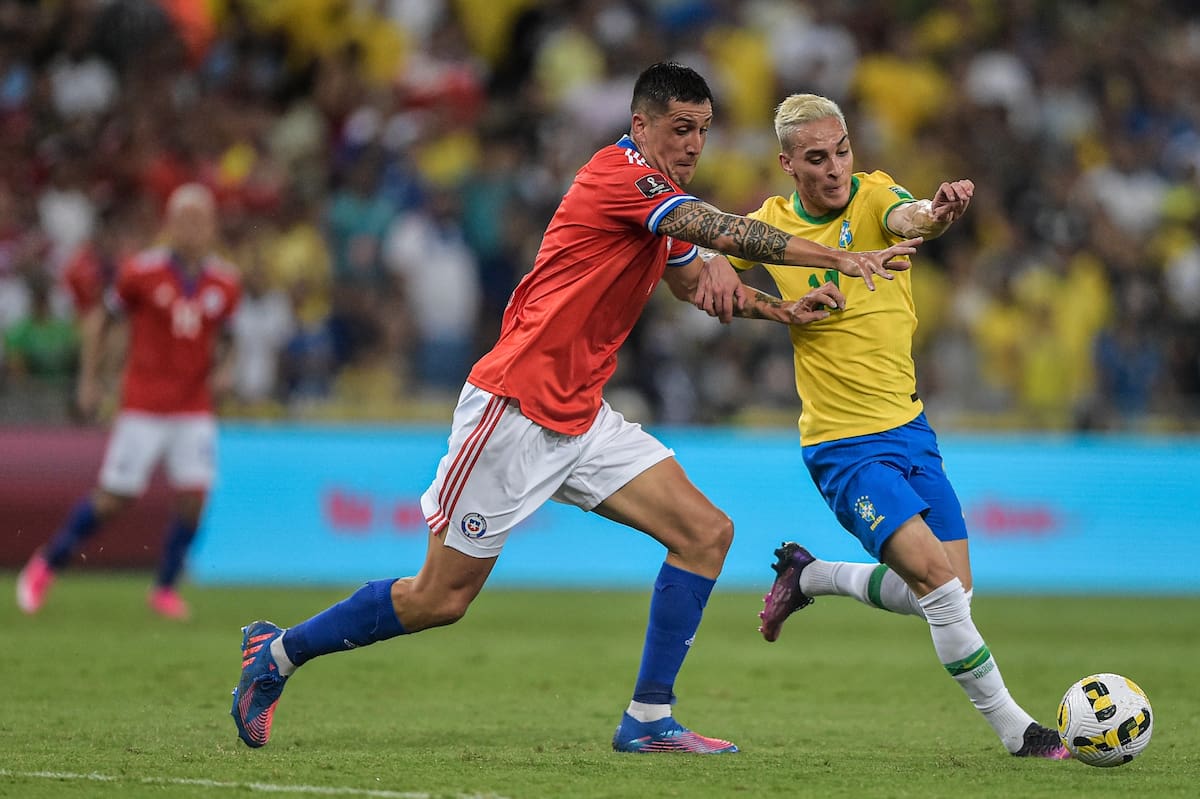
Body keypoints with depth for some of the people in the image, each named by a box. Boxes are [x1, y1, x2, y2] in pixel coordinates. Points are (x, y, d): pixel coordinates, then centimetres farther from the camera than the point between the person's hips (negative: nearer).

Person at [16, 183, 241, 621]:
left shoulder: (224, 284, 2)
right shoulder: (140, 272, -8)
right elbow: (104, 318, 4)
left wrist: (221, 367, -3)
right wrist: (88, 377, 3)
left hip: (195, 409, 3)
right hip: (143, 406, -3)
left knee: (193, 495, -8)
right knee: (114, 497, -3)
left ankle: (165, 588, 9)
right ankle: (47, 563, 18)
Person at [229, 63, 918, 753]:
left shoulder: (666, 201, 13)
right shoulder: (620, 174, -16)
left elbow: (697, 283, 29)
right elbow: (725, 232, -26)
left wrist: (783, 310, 13)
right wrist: (838, 258, -27)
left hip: (582, 418, 9)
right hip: (513, 407, -9)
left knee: (706, 533, -5)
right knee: (439, 599, -3)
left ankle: (649, 718, -2)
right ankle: (278, 651, 17)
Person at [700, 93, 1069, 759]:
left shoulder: (873, 194, -7)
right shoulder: (770, 225, -5)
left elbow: (906, 217, -31)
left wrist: (936, 213, -56)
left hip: (909, 428, 4)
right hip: (844, 447, -4)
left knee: (952, 595, 7)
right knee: (940, 585, -17)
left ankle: (810, 576, 28)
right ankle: (1013, 728, -5)